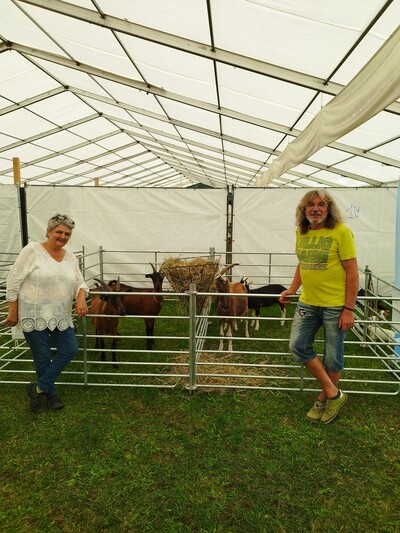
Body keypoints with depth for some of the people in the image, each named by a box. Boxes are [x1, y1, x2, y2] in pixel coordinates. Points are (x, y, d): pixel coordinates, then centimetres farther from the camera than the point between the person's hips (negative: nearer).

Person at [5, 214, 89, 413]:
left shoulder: (70, 258, 7)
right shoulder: (32, 250, -9)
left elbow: (80, 283, 8)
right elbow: (13, 281, -8)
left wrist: (81, 298, -15)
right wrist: (12, 312, -8)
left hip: (61, 316, 6)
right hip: (34, 316, -5)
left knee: (70, 350, 3)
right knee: (43, 357, 5)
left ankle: (39, 387, 20)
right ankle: (51, 393, 30)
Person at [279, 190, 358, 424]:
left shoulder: (341, 232, -12)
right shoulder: (302, 233, 7)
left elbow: (352, 272, -12)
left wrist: (349, 309, -14)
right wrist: (292, 289, 11)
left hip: (335, 306, -6)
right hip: (307, 303, 6)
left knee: (333, 356, 6)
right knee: (298, 346, 2)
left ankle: (324, 399, 30)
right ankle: (334, 393, 17)